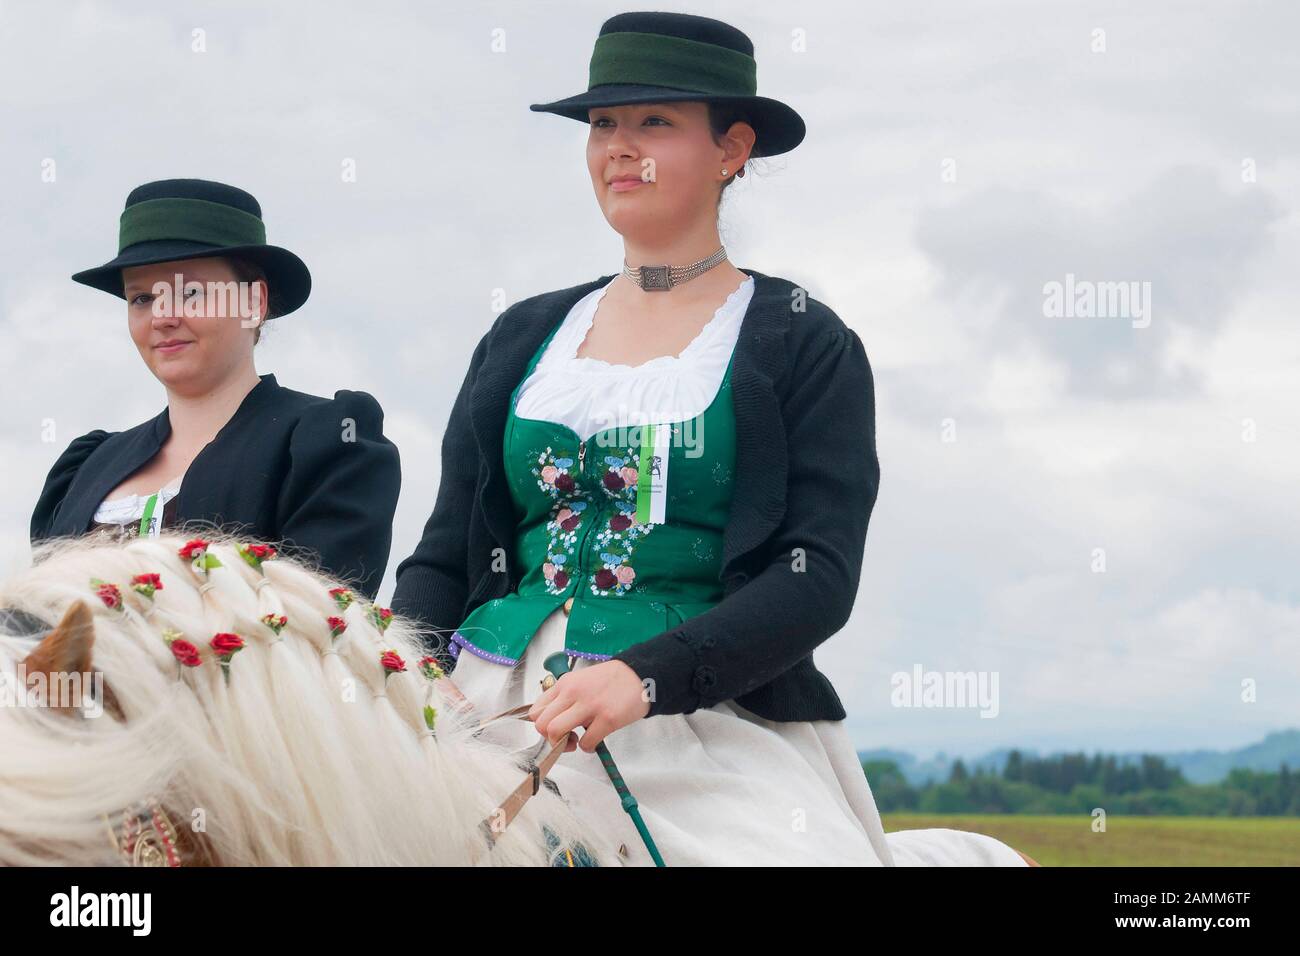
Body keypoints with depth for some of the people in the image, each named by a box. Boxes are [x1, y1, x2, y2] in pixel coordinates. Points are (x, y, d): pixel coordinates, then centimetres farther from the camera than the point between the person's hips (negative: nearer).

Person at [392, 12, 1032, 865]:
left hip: (710, 723, -4)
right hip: (497, 701, 4)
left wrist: (647, 675, -22)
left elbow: (821, 578, -7)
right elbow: (446, 557, 14)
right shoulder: (523, 338, 15)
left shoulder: (807, 344, 3)